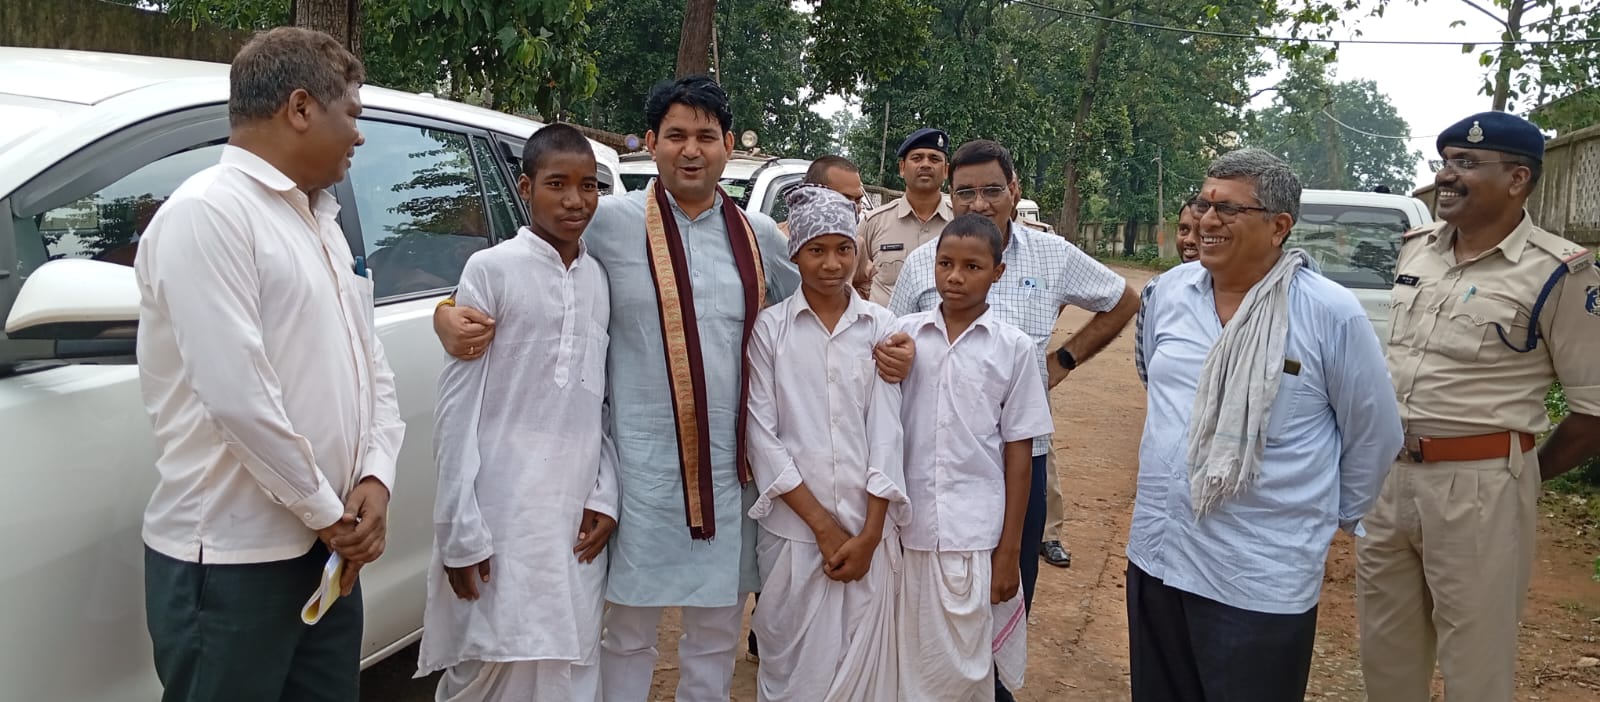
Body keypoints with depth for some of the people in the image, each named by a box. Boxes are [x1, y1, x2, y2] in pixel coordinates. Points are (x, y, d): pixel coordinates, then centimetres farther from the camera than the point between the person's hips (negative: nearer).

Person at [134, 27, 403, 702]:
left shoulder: (322, 223, 14)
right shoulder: (207, 212, -14)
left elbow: (371, 365, 13)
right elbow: (237, 397, -22)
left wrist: (375, 477, -4)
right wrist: (331, 513, -13)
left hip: (324, 549, 8)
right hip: (231, 560, -8)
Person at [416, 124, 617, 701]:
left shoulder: (602, 279, 9)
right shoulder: (492, 270, -6)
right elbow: (458, 407, -7)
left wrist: (606, 496, 3)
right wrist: (460, 532, -10)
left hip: (579, 522, 5)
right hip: (503, 517, -4)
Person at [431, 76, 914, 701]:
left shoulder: (759, 236, 6)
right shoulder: (610, 222, -5)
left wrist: (884, 349, 3)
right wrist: (449, 312, -17)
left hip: (733, 467, 3)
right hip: (643, 468, -3)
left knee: (717, 636, 17)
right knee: (629, 635, 11)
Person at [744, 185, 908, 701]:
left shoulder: (880, 327, 2)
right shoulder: (769, 328, -2)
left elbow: (887, 432, -1)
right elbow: (761, 433, -5)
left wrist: (869, 534, -7)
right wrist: (822, 524, -9)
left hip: (868, 528, 1)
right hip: (793, 528, -1)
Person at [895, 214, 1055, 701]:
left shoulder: (1013, 347, -2)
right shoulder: (905, 334, 2)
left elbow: (1018, 452, 0)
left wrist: (1009, 550, -1)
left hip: (975, 535, -1)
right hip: (908, 529, 2)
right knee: (908, 662, 10)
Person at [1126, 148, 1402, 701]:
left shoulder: (1331, 313, -13)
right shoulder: (1169, 291, 2)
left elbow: (1374, 435, -1)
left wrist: (1336, 517, 9)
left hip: (1262, 582, -5)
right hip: (1155, 555, 5)